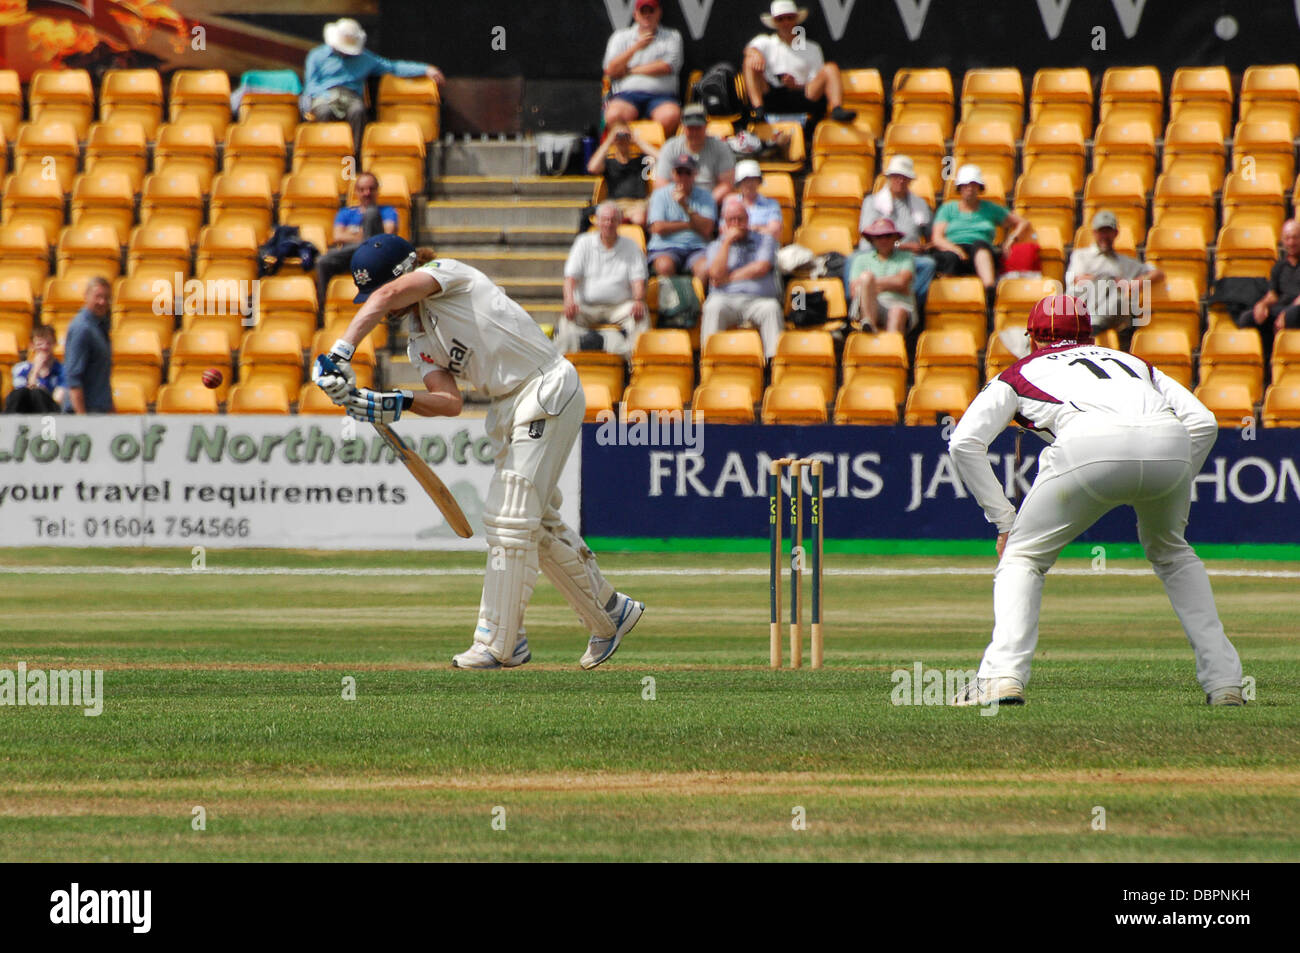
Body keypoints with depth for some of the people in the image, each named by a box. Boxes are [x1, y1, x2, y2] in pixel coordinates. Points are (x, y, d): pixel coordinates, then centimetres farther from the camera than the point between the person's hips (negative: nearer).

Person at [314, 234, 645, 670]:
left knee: (511, 520, -11)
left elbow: (386, 297, -29)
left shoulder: (446, 274, -9)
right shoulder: (420, 343, 14)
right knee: (538, 523, 15)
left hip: (547, 390, -10)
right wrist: (395, 405, -19)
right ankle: (610, 612, 30)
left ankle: (499, 644, -8)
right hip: (507, 408, 10)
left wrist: (342, 352, -39)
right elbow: (449, 401, -2)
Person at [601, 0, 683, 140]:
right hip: (627, 94, 1)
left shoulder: (672, 37, 16)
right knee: (614, 115, -34)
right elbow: (610, 71, 6)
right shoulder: (621, 37, 19)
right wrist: (636, 47, -6)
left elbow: (667, 67, 0)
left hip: (660, 95, -1)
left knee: (671, 116, -36)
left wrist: (629, 71, 3)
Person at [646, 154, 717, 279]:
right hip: (665, 248, -1)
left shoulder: (704, 196, 13)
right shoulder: (660, 195, 11)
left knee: (707, 268, -32)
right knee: (665, 266, -36)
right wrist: (688, 225, 2)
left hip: (696, 248, 1)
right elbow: (658, 228, -2)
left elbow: (707, 230, -1)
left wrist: (686, 206, -6)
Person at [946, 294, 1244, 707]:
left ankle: (1004, 676, -5)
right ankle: (1223, 680, 22)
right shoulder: (1134, 362, 40)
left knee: (1021, 557, 15)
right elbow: (1202, 422, 25)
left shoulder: (1020, 372, 32)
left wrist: (1003, 519, 21)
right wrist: (1175, 500, 32)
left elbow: (965, 443, 17)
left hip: (1089, 446, -3)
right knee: (1171, 552, 30)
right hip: (1170, 445, 3)